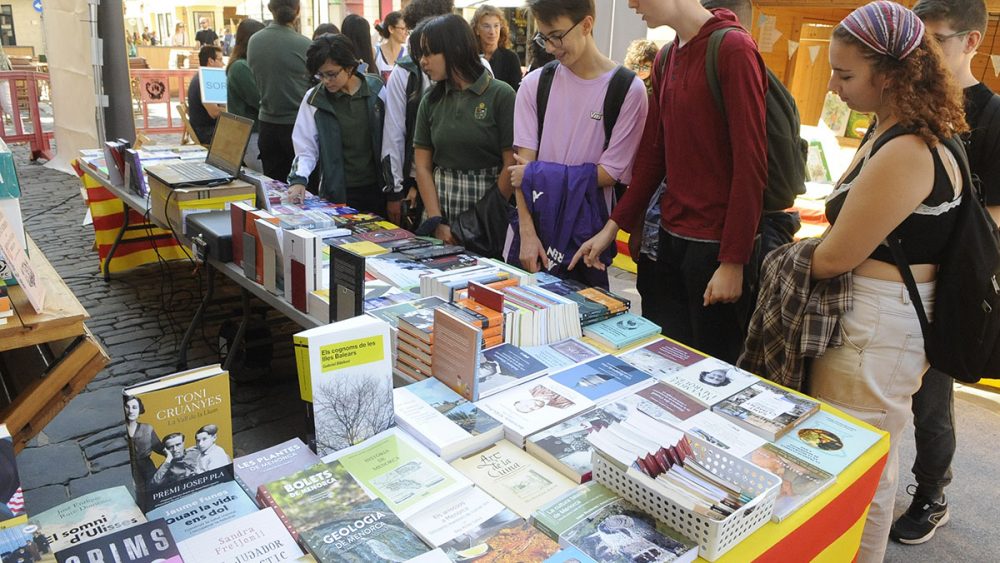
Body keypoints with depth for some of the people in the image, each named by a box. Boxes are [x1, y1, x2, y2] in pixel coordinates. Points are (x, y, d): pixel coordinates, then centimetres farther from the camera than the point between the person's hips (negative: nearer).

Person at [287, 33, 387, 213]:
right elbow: (306, 149, -1)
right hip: (338, 193, -1)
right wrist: (299, 179, -19)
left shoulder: (377, 90, -2)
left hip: (378, 189, 1)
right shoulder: (314, 99, -3)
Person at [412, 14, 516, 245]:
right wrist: (437, 223, -6)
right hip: (441, 204, 4)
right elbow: (422, 165, 5)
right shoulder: (430, 100, 6)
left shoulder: (501, 95, -7)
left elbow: (511, 165, -9)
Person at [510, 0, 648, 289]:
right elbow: (524, 164, -3)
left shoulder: (628, 90, -7)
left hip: (587, 236, -2)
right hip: (536, 226, 3)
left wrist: (538, 174, -9)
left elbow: (608, 174, -8)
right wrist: (527, 234, -11)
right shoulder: (534, 84, 2)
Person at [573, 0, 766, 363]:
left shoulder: (733, 49, -12)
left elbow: (751, 165, -15)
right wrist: (613, 226, 12)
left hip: (716, 246, -7)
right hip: (671, 237, 7)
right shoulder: (667, 58, 12)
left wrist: (733, 262, -16)